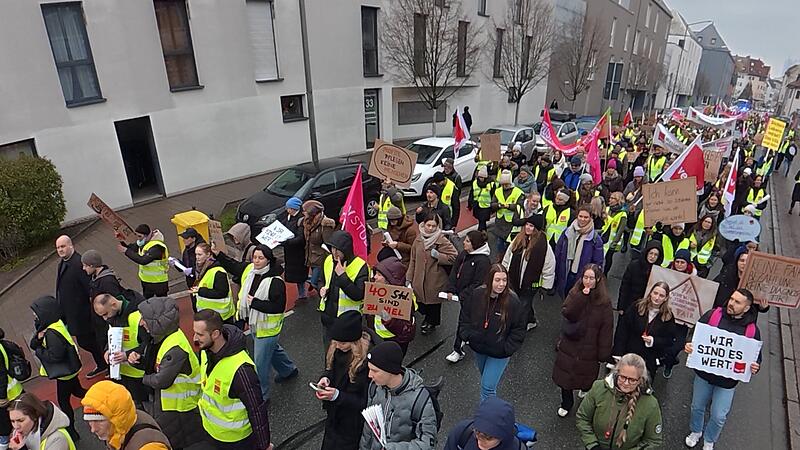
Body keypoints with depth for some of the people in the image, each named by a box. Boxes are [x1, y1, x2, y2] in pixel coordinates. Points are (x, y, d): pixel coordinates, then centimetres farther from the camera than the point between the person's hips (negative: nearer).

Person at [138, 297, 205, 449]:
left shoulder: (176, 348, -31)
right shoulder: (162, 336, -3)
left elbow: (162, 381, -26)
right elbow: (154, 363, 10)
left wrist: (144, 379, -9)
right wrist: (139, 359, -8)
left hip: (179, 408, -8)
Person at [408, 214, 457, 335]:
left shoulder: (442, 241, -14)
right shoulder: (418, 239, 1)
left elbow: (454, 257, -14)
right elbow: (413, 260, 7)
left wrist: (437, 255, -22)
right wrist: (409, 278, 7)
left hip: (435, 280, -4)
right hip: (419, 279, 4)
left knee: (434, 302, 12)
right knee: (421, 300, 17)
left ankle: (432, 323, 38)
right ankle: (427, 317, 47)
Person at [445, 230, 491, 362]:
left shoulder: (483, 261, -22)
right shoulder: (463, 255, 3)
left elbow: (478, 284, -21)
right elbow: (454, 272, 7)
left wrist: (462, 295, -19)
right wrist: (450, 290, -3)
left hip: (472, 298, -7)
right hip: (461, 295, 7)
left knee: (464, 321, -2)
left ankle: (458, 350, 9)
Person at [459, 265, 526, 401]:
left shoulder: (512, 301, -22)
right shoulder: (477, 294, -14)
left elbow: (519, 329, -12)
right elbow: (465, 317, 2)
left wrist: (508, 348, -16)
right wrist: (466, 336, -7)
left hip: (499, 353, -4)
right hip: (479, 348, 4)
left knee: (488, 386, -6)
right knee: (486, 379, 26)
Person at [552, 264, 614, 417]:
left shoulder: (604, 302, -10)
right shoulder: (575, 293, -5)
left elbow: (606, 329, -7)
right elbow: (567, 313, -19)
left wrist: (603, 354, -7)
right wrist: (582, 296, -26)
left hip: (589, 350, -2)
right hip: (569, 345, 2)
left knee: (586, 377, 11)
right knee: (565, 375, 11)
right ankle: (566, 404, 36)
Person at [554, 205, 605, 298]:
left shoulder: (595, 238, -7)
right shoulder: (567, 232, 0)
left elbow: (598, 262, -4)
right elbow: (557, 253, 5)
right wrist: (556, 273, 4)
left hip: (582, 279, -3)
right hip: (564, 276, 3)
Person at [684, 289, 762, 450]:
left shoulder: (752, 329, -10)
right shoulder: (713, 314, -11)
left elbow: (757, 356, 0)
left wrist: (755, 367, -21)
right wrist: (689, 345, -25)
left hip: (727, 381, -1)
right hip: (704, 373, 1)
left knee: (718, 417, 12)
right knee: (697, 407, 21)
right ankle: (695, 431, 49)